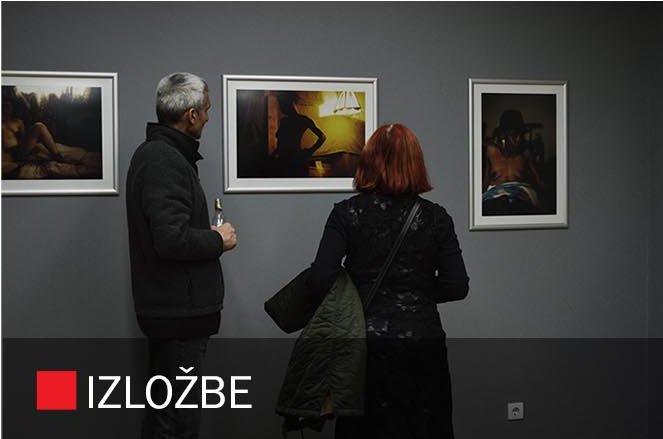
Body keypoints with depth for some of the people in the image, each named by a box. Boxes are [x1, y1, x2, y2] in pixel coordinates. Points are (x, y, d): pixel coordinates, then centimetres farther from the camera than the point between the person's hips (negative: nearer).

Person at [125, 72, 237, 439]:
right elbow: (173, 240, -27)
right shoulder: (166, 161, -18)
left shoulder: (152, 152, 13)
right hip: (179, 311, -11)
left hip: (170, 308, 11)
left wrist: (208, 234, 9)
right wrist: (218, 240, -11)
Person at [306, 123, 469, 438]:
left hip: (367, 343, -1)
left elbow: (320, 280, -12)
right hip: (424, 344, 1)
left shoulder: (346, 213, -4)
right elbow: (457, 286, -2)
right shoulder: (435, 217, -1)